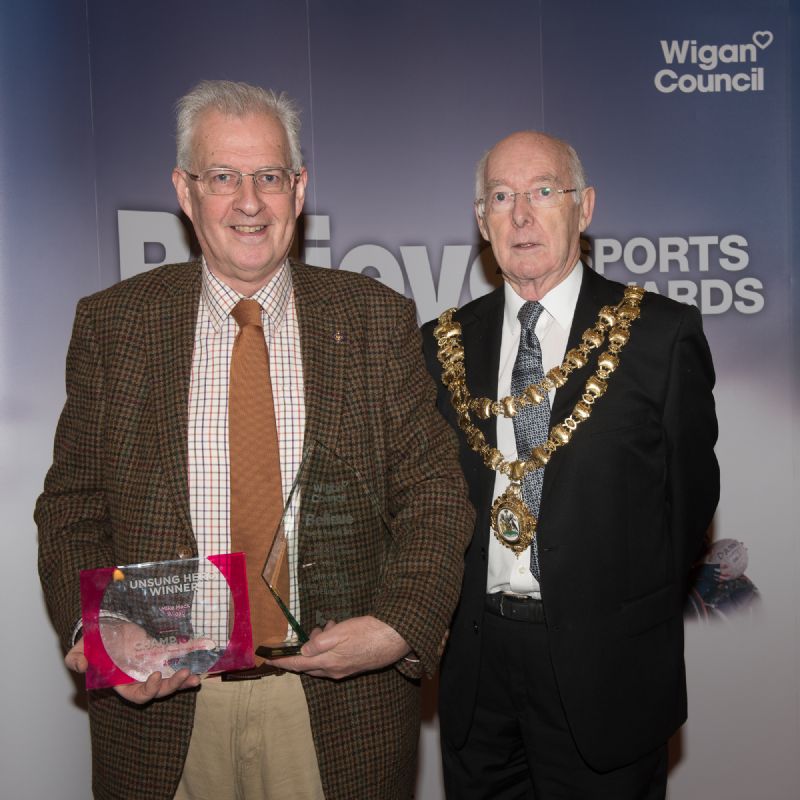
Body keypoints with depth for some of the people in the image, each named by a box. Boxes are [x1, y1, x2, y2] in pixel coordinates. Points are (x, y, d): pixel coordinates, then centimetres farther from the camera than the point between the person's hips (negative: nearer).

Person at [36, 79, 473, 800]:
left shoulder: (379, 320, -1)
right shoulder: (112, 324, 0)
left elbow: (433, 494, -1)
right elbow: (72, 505, 3)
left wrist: (399, 626, -16)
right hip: (161, 705, 1)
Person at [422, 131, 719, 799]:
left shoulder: (661, 335, -6)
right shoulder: (444, 345, 4)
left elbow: (692, 492, -1)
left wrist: (635, 626, 3)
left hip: (604, 667, -3)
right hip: (474, 663, 3)